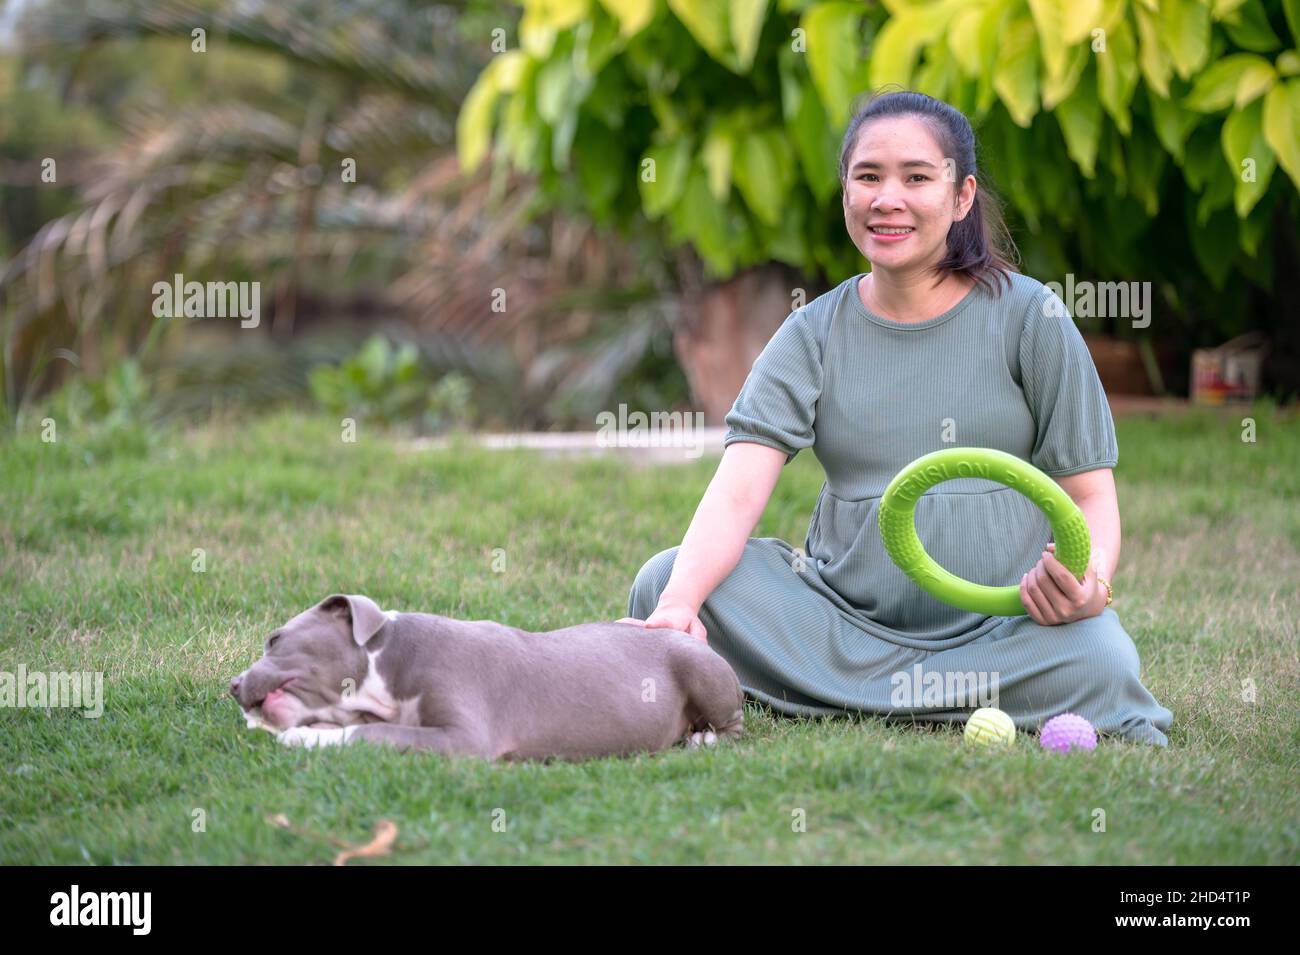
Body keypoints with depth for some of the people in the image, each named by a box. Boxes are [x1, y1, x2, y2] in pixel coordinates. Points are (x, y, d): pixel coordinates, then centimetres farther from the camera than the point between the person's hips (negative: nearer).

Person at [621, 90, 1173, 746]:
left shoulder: (1029, 316, 3)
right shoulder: (812, 335, 7)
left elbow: (1090, 495, 3)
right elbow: (737, 493, -7)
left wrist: (1091, 582, -22)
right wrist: (679, 602, -28)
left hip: (1007, 625, -1)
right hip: (845, 613, 2)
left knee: (1097, 665, -35)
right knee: (665, 581, -20)